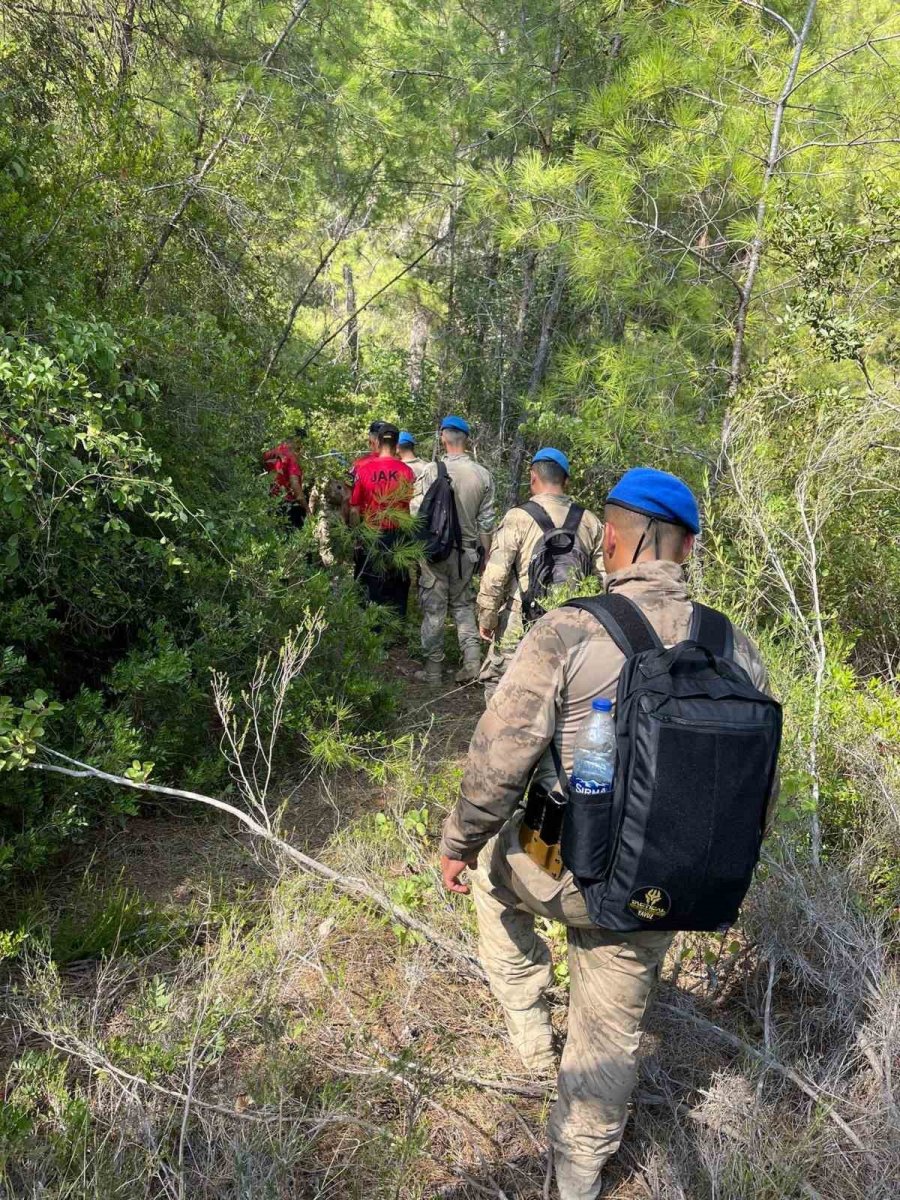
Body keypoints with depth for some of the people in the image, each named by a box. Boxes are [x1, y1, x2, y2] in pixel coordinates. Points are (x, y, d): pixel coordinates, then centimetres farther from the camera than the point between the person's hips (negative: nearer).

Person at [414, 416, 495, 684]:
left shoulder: (432, 470, -13)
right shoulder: (484, 475, -2)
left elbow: (417, 514, -9)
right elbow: (486, 522, 3)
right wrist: (487, 555, 13)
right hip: (467, 551, 3)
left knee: (434, 609, 6)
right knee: (463, 604, 18)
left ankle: (433, 670, 14)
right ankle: (472, 659, 5)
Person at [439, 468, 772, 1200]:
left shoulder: (567, 633, -21)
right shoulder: (738, 651, -7)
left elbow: (497, 762, -18)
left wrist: (458, 845, 0)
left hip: (553, 870, -3)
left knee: (494, 869, 32)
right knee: (612, 1028, 24)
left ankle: (529, 1030, 40)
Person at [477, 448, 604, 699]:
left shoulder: (518, 517, -10)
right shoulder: (590, 522, 3)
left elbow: (495, 575, -13)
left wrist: (486, 619, -1)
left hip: (521, 626, -4)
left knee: (498, 685, 12)